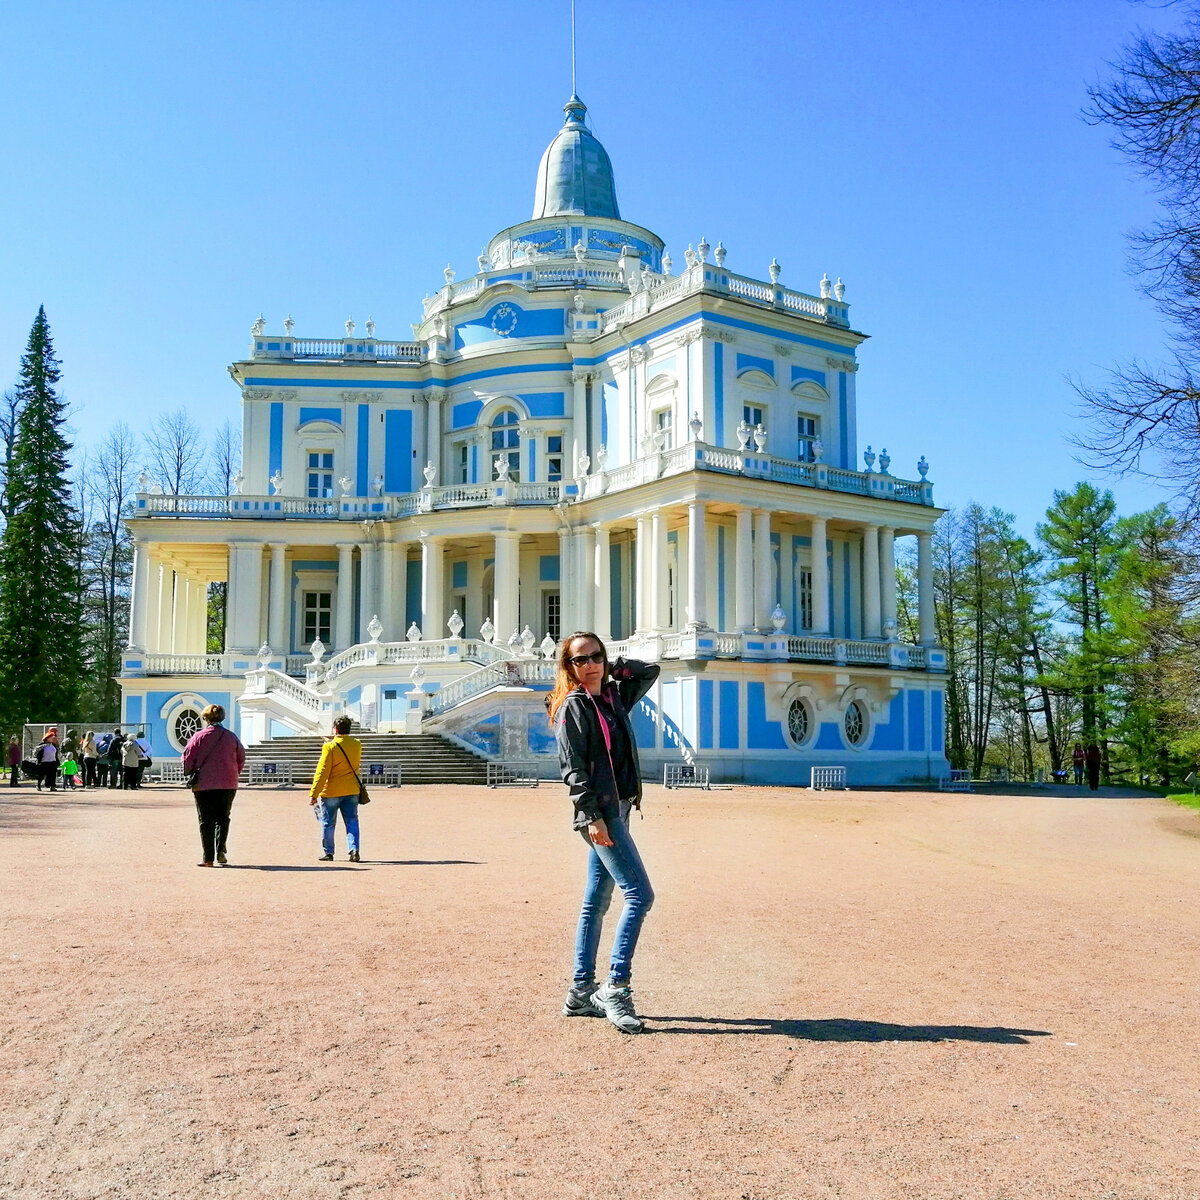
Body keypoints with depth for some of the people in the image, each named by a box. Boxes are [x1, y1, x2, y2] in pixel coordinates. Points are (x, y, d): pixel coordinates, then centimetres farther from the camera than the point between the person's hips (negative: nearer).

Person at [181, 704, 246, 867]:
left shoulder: (199, 736, -5)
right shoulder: (231, 736, 4)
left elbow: (187, 759, -4)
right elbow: (241, 757, 10)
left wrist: (190, 775, 12)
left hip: (204, 784, -2)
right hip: (228, 784, 2)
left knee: (206, 821, 3)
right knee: (223, 818, 14)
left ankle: (208, 858, 1)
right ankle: (221, 851, -1)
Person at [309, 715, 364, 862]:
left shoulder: (330, 747, -13)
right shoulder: (357, 745, 2)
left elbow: (322, 771, -15)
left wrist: (314, 793, -13)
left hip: (331, 791, -4)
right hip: (351, 790, 4)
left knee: (328, 823, 9)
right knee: (352, 822, 6)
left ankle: (328, 852, 15)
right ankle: (354, 849, -8)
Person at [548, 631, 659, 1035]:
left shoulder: (614, 696, 14)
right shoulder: (572, 706, -6)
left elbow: (649, 671, 27)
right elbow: (572, 767, -13)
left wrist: (613, 666, 13)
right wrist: (591, 815, -20)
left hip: (617, 808, 8)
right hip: (598, 811, -8)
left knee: (596, 902, 11)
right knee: (639, 893, -15)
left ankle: (581, 992, 18)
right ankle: (616, 988, -11)